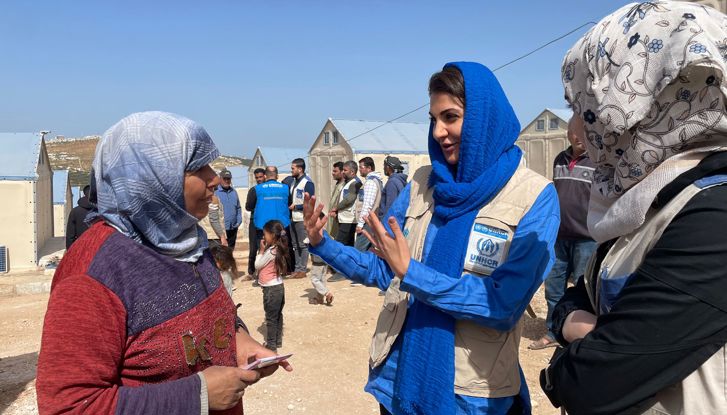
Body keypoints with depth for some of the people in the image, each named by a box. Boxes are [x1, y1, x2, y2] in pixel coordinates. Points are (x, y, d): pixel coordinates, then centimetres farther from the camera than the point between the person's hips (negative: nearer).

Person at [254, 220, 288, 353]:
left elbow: (257, 265, -12)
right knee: (277, 316, 18)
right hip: (278, 287, 9)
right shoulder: (278, 249, 5)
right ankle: (277, 341, 30)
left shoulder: (270, 251, -22)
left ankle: (271, 345, 11)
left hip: (271, 288, -9)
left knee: (271, 318, 2)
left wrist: (261, 250, -5)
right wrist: (264, 250, 3)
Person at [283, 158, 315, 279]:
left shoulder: (307, 183, -12)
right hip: (293, 218, 8)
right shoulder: (292, 181, 11)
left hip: (303, 219, -8)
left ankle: (303, 270, 4)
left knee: (303, 245, -2)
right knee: (295, 245, 12)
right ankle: (297, 268, 19)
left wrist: (295, 206, -10)